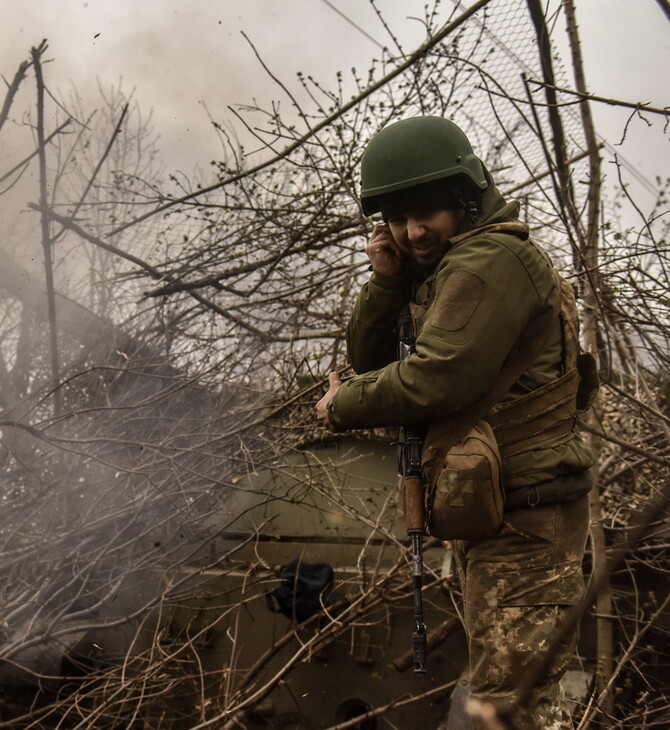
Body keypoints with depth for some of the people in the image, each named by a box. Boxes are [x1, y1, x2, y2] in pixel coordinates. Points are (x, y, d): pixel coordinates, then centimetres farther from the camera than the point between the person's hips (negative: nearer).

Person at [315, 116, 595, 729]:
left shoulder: (492, 259, -18)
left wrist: (342, 407, -10)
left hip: (522, 512, -11)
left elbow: (434, 381, -27)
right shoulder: (439, 268, 14)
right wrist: (385, 279, -4)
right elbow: (372, 358, 13)